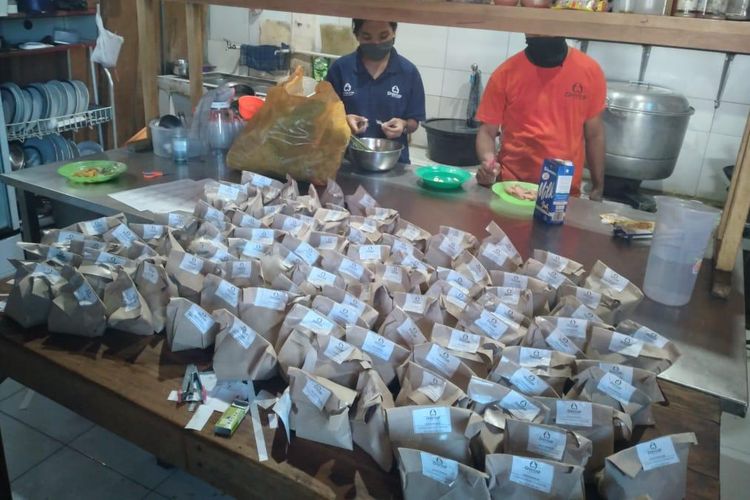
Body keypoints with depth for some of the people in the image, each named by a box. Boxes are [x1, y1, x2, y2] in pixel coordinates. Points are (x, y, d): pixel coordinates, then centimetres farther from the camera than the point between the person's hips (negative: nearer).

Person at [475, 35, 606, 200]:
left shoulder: (589, 70, -1)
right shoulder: (505, 73, -5)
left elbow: (594, 134, 6)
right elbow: (487, 131, -1)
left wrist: (598, 187, 7)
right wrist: (488, 161, -20)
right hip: (512, 187, -1)